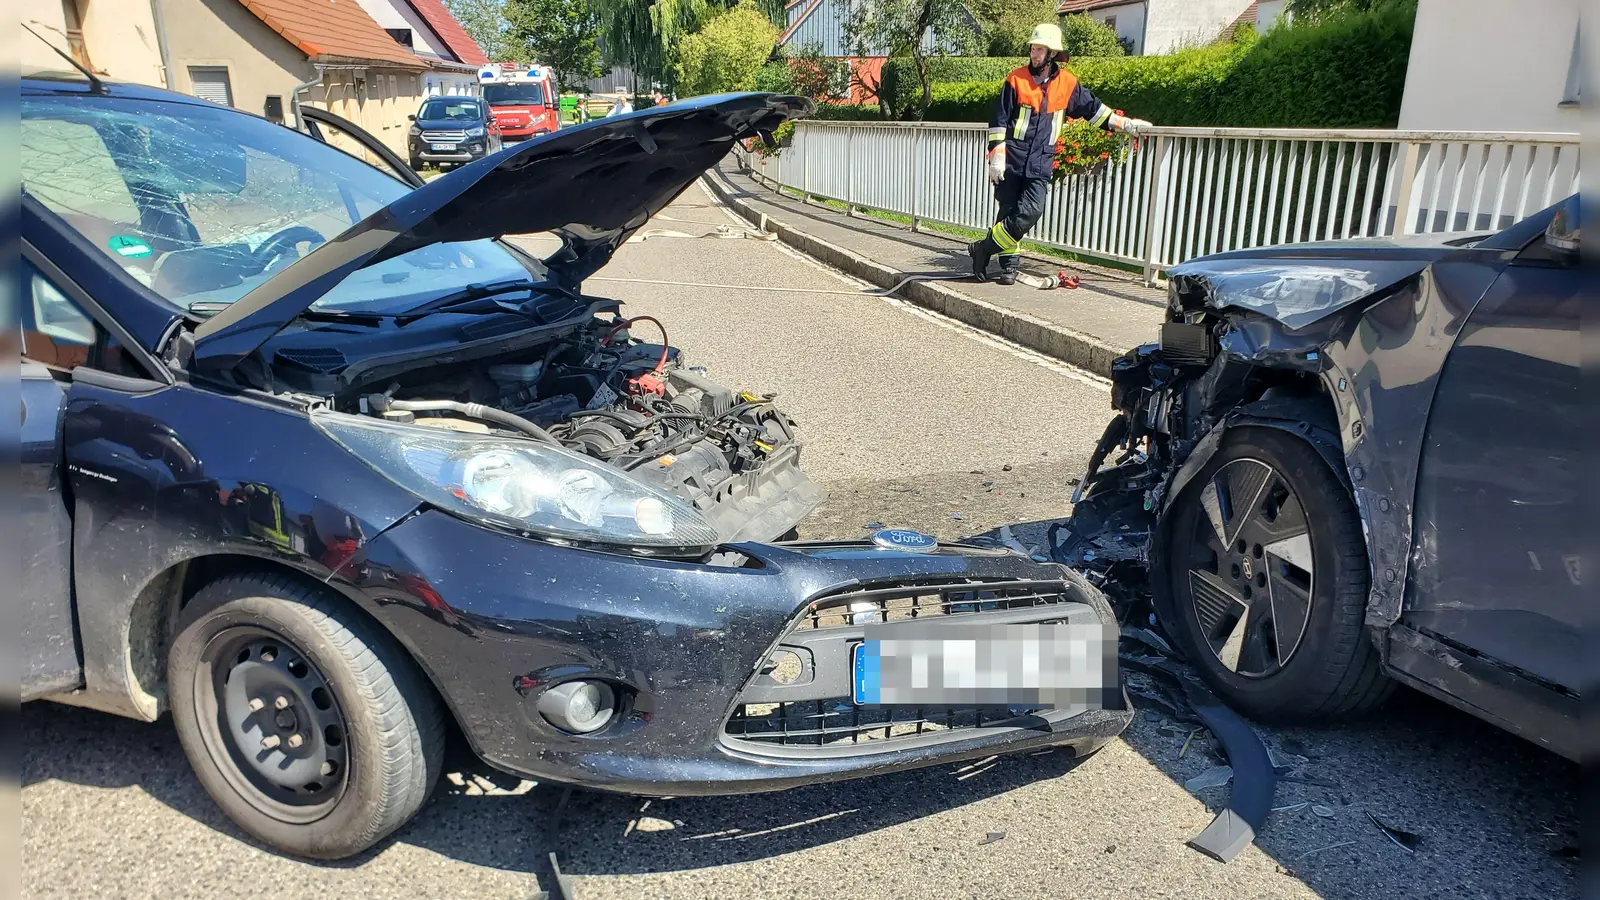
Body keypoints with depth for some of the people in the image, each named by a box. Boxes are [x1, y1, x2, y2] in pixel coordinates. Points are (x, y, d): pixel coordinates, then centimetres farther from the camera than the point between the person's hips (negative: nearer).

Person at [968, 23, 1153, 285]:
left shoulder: (1068, 83, 7)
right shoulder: (1015, 79, 0)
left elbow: (1092, 108, 19)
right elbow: (999, 121, 0)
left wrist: (1125, 124, 19)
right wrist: (996, 156, -7)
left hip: (1041, 164, 2)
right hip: (1012, 159, -2)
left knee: (1030, 212, -14)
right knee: (1009, 212, -1)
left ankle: (984, 249, -5)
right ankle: (1010, 263, 12)